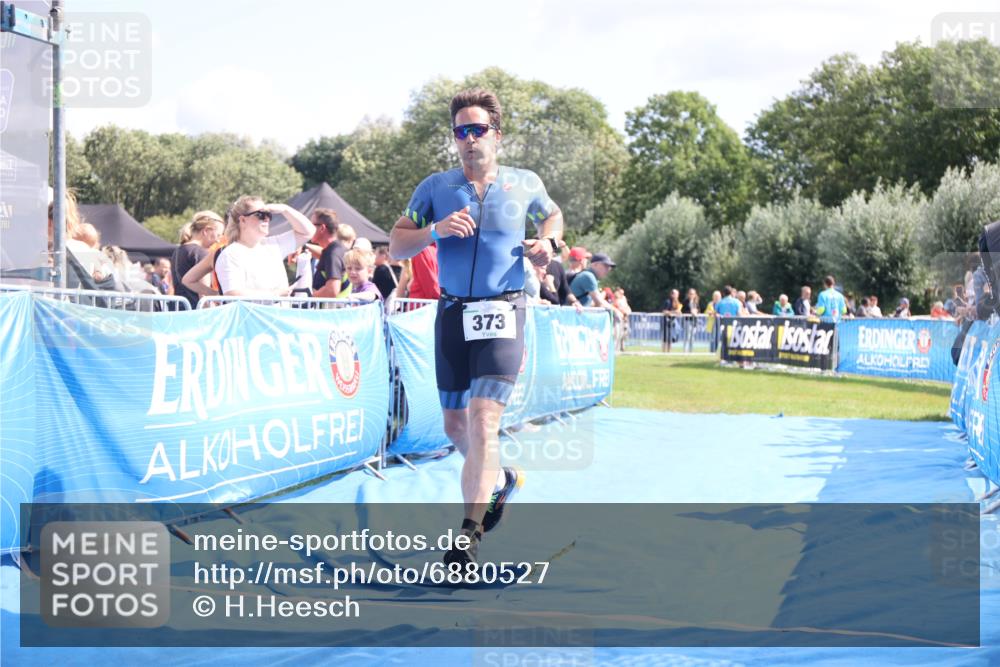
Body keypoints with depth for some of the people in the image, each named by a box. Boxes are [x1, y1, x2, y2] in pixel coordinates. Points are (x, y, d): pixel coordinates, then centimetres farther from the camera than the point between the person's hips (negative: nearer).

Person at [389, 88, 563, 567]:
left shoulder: (525, 184, 5)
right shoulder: (435, 187, 5)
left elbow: (552, 214, 25)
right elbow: (396, 246, 5)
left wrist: (548, 243, 3)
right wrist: (435, 231, -14)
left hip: (502, 312, -3)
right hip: (452, 312, 3)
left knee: (483, 420, -17)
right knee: (455, 426, 12)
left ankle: (469, 535, -17)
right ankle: (498, 479, 43)